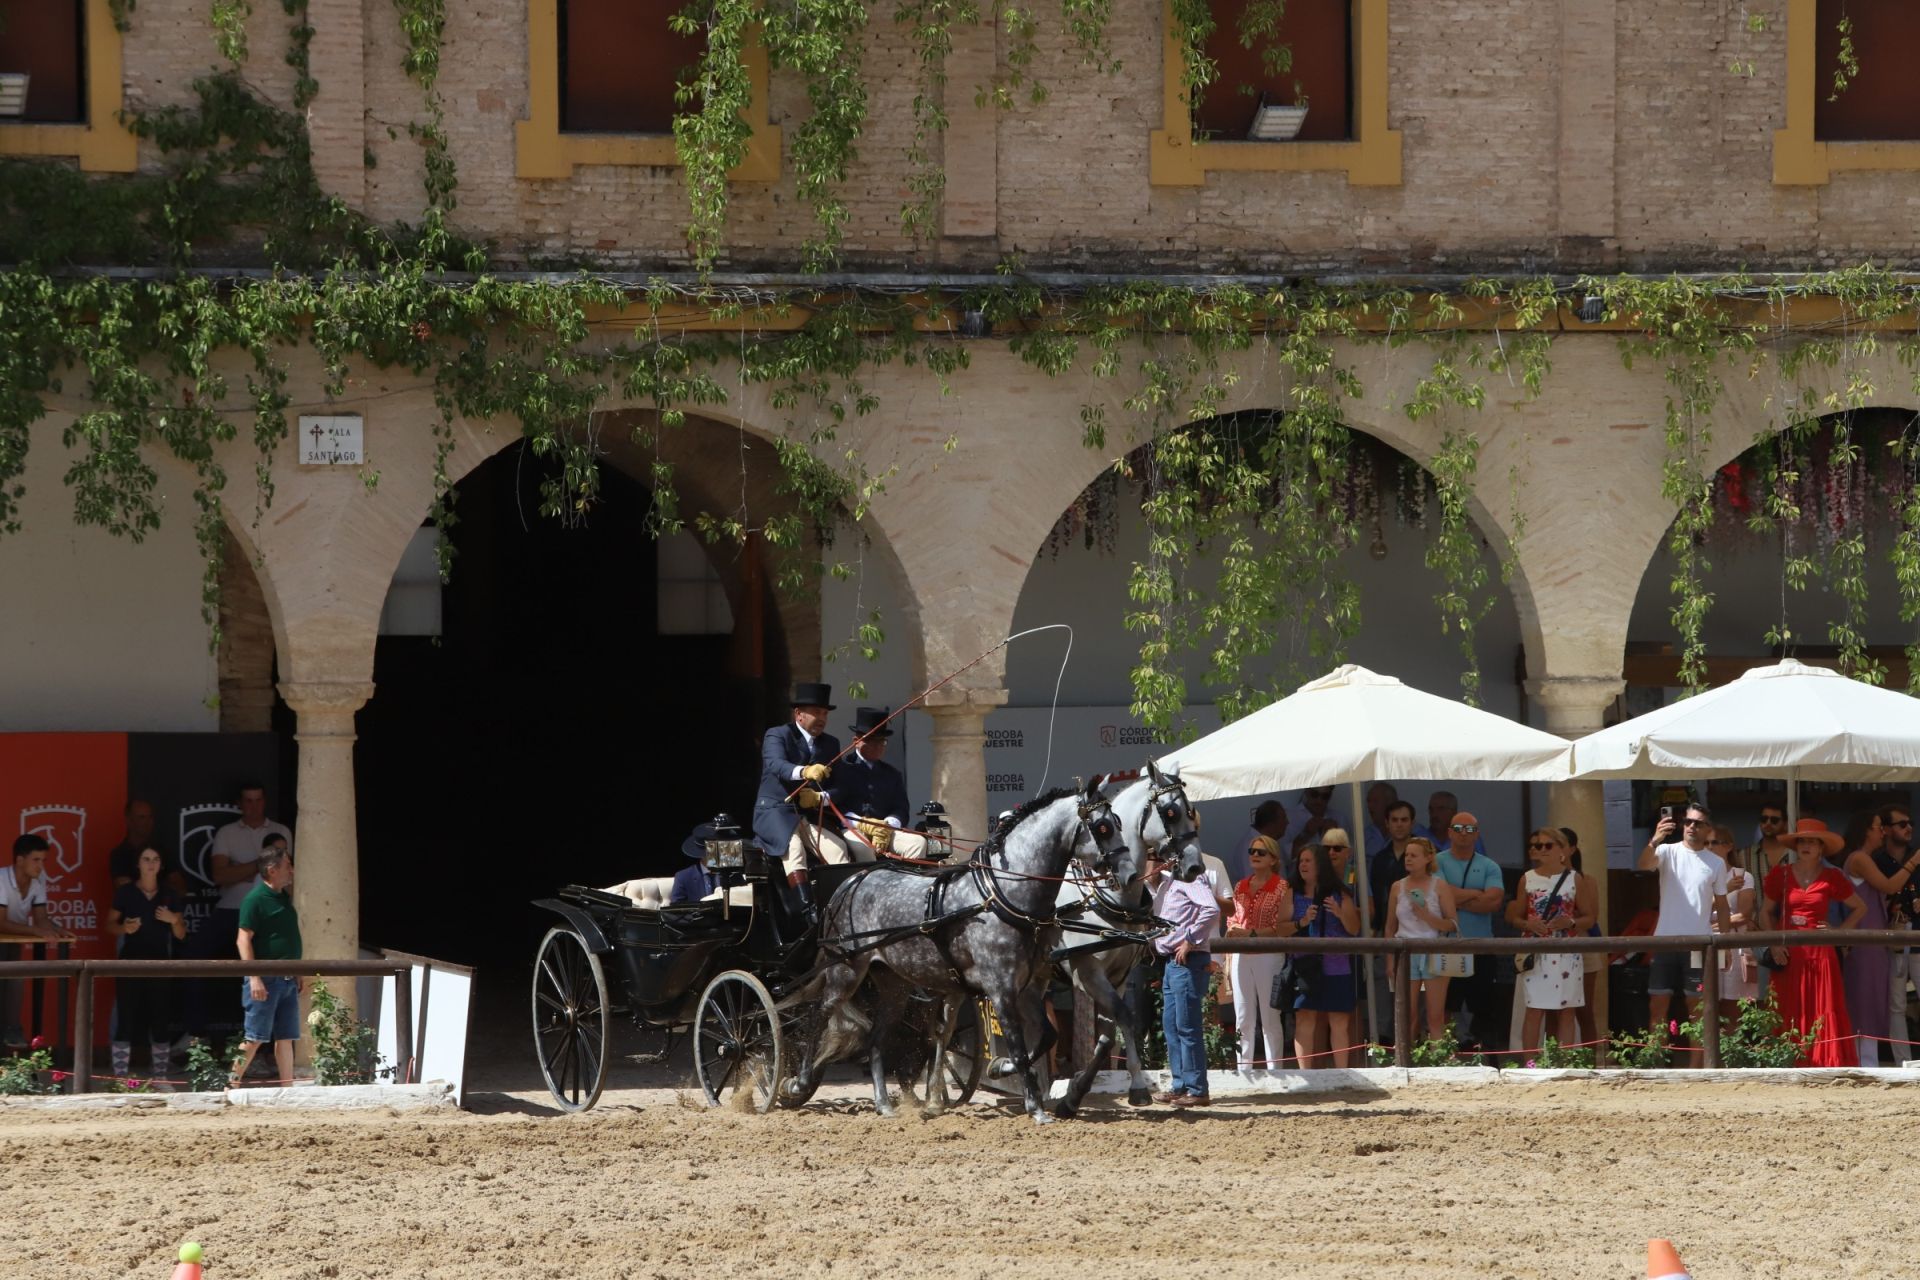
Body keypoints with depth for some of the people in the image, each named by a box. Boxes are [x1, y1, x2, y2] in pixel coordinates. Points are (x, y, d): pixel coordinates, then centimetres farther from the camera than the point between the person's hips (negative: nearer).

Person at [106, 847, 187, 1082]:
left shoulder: (170, 896, 9)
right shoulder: (126, 893, 2)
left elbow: (181, 935, 11)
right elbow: (110, 924, 4)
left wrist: (174, 920, -10)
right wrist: (124, 928, -17)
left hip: (160, 963, 3)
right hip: (131, 961, -3)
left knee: (161, 1019, 2)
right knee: (126, 1019, -7)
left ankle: (160, 1074, 9)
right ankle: (120, 1074, -6)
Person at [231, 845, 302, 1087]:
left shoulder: (285, 898, 15)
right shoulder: (256, 899, -11)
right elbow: (243, 939, -16)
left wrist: (297, 974, 21)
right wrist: (254, 977, -23)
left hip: (288, 979, 8)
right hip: (265, 978, -8)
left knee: (285, 1038, 7)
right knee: (254, 1038, -8)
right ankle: (232, 1085, -3)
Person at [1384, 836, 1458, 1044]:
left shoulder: (1440, 886, 1)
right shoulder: (1398, 887, 9)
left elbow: (1453, 924, -3)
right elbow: (1390, 927, 14)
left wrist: (1427, 916, -18)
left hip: (1433, 954, -2)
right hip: (1406, 955, 2)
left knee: (1436, 1018, -3)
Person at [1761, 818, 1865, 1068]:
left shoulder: (1831, 879, 6)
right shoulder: (1780, 876, 7)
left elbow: (1860, 908, 16)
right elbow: (1765, 913, 10)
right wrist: (1774, 944, -4)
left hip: (1820, 953, 0)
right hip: (1788, 954, 0)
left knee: (1823, 1014, -5)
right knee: (1790, 1015, -4)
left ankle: (1825, 1064, -6)